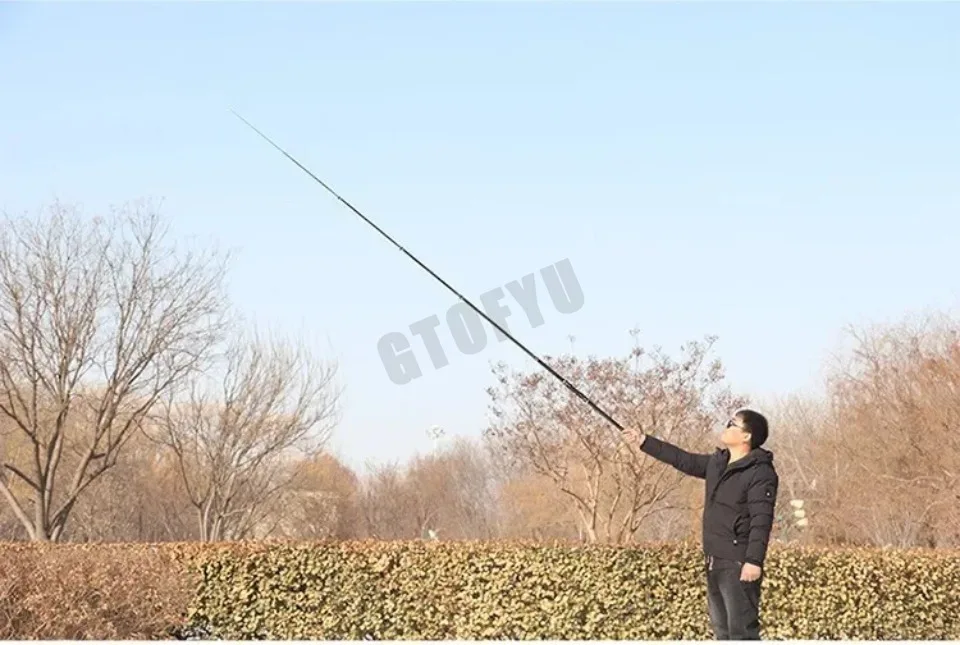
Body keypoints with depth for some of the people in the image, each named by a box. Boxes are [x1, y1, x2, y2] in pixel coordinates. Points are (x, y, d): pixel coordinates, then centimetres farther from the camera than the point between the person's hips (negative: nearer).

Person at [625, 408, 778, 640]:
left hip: (739, 565, -10)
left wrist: (754, 560, -30)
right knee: (722, 630, 14)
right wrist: (644, 441, 29)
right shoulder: (717, 463, 13)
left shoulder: (760, 473, -15)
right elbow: (683, 460, 26)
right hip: (714, 563, 10)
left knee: (742, 632, -13)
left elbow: (761, 520, -22)